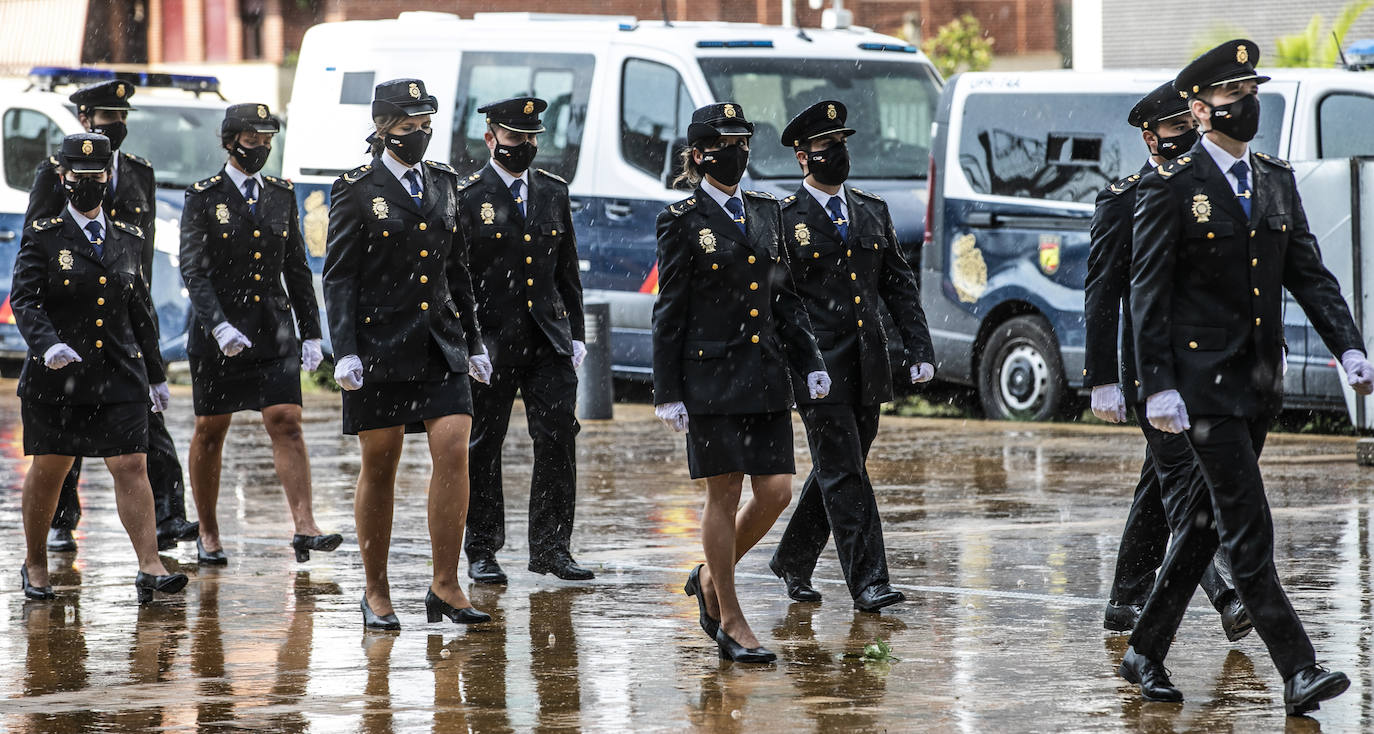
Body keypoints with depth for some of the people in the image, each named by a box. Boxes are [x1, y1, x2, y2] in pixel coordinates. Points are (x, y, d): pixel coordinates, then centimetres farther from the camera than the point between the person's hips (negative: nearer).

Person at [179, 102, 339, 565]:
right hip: (216, 331, -3)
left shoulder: (282, 196, 8)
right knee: (210, 431, 7)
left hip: (273, 329, 3)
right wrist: (219, 326, -26)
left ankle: (304, 527, -17)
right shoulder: (204, 198, -5)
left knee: (287, 422, -10)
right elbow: (193, 270, -13)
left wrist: (311, 334, 10)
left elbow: (297, 269, 13)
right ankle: (208, 535, 19)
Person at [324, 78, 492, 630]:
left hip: (440, 345, 4)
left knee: (453, 450, -10)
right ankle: (376, 593, 15)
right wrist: (345, 352, -14)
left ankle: (445, 586, -4)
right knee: (380, 466, 3)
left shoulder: (443, 183, 11)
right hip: (380, 346, -4)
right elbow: (339, 278, -6)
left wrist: (473, 342, 16)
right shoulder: (356, 191, -4)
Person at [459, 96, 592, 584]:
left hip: (549, 338, 4)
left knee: (558, 438, -4)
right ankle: (482, 553, 12)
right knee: (484, 447, 3)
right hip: (491, 340, -4)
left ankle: (551, 547, 3)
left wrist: (575, 334, 12)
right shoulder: (468, 198, -3)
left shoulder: (554, 192, 12)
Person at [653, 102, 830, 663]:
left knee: (776, 491, 0)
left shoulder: (766, 212, 12)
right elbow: (670, 311, -5)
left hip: (766, 375, 6)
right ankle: (730, 622, 7)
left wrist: (811, 363, 8)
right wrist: (667, 394, -8)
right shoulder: (683, 221, -4)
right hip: (712, 376, -6)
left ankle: (711, 578, 23)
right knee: (724, 494, -1)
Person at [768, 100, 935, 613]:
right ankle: (868, 581, -8)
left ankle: (793, 561, 29)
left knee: (837, 471, 13)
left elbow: (899, 285, 14)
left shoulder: (872, 211, 13)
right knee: (843, 474, -8)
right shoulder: (783, 219, -4)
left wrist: (920, 349, 5)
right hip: (818, 366, -6)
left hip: (868, 366, 6)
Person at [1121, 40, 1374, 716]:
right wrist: (1157, 387, -14)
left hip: (1260, 381, 7)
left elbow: (1309, 274, 11)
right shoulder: (1171, 189, -7)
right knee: (1248, 532, -9)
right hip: (1204, 382, -7)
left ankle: (1144, 654, 24)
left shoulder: (1277, 182, 12)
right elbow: (1148, 293, -8)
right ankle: (1297, 674, -12)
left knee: (1206, 524, 13)